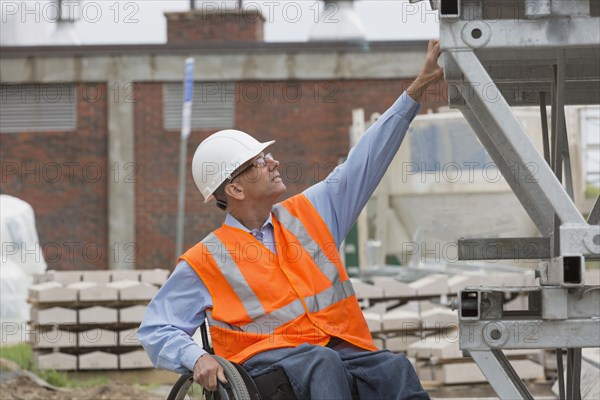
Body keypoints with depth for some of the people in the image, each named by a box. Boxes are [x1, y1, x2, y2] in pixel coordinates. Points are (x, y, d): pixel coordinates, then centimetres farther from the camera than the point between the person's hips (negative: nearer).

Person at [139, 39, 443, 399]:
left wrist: (417, 89, 19)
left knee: (396, 368, -27)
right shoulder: (205, 262, 7)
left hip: (341, 348, 4)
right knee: (324, 364, -37)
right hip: (266, 360, -4)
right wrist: (196, 358, -12)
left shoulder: (311, 212, 19)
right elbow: (155, 330, 10)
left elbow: (367, 160, 22)